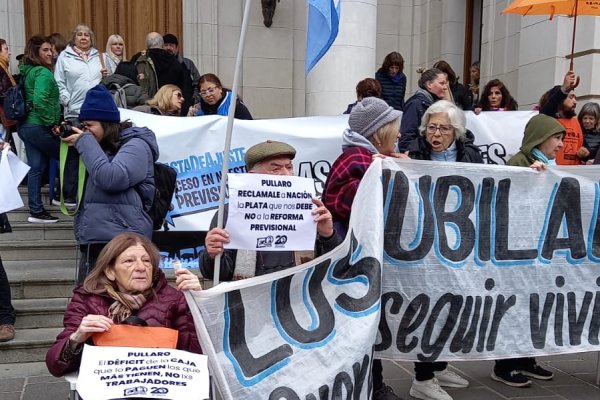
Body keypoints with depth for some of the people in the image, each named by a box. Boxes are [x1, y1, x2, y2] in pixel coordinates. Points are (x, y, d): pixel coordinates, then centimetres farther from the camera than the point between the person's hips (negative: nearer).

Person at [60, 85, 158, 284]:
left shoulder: (135, 145, -3)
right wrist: (73, 149, 13)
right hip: (91, 244, 9)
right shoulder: (102, 147, 22)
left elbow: (111, 178, -19)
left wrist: (85, 143, -7)